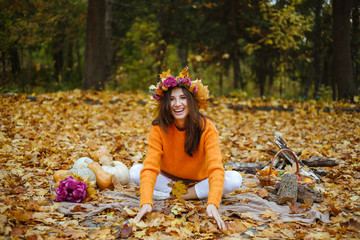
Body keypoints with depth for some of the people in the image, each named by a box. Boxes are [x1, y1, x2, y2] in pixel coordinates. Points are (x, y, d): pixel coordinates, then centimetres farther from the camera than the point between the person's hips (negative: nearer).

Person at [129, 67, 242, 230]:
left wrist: (213, 204, -50)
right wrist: (146, 203, -49)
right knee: (135, 171, -26)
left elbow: (215, 167, -34)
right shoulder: (159, 129, -20)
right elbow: (150, 167, -31)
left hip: (199, 181, 0)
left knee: (235, 179, -28)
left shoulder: (206, 128, -23)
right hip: (169, 179, 0)